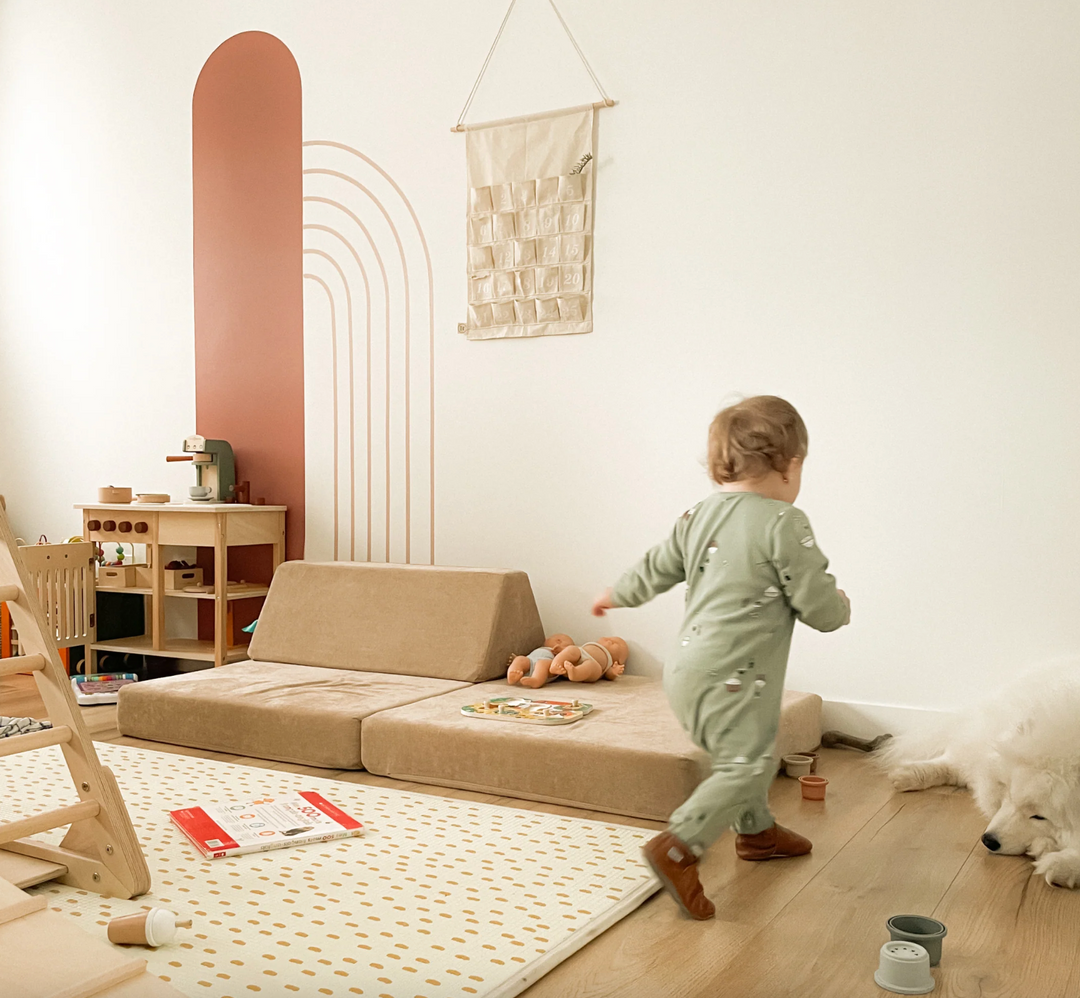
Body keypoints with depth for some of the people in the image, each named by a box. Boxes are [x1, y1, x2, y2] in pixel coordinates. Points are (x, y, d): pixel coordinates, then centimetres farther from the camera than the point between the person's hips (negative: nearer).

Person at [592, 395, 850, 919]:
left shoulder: (700, 514, 8)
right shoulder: (784, 524, -14)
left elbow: (656, 567, 21)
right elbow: (819, 608, -11)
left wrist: (618, 595, 39)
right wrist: (841, 605, 13)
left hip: (688, 666, 9)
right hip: (730, 675, -9)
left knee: (745, 753, 25)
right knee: (745, 764, -7)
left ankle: (757, 832, 40)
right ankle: (677, 848, -18)